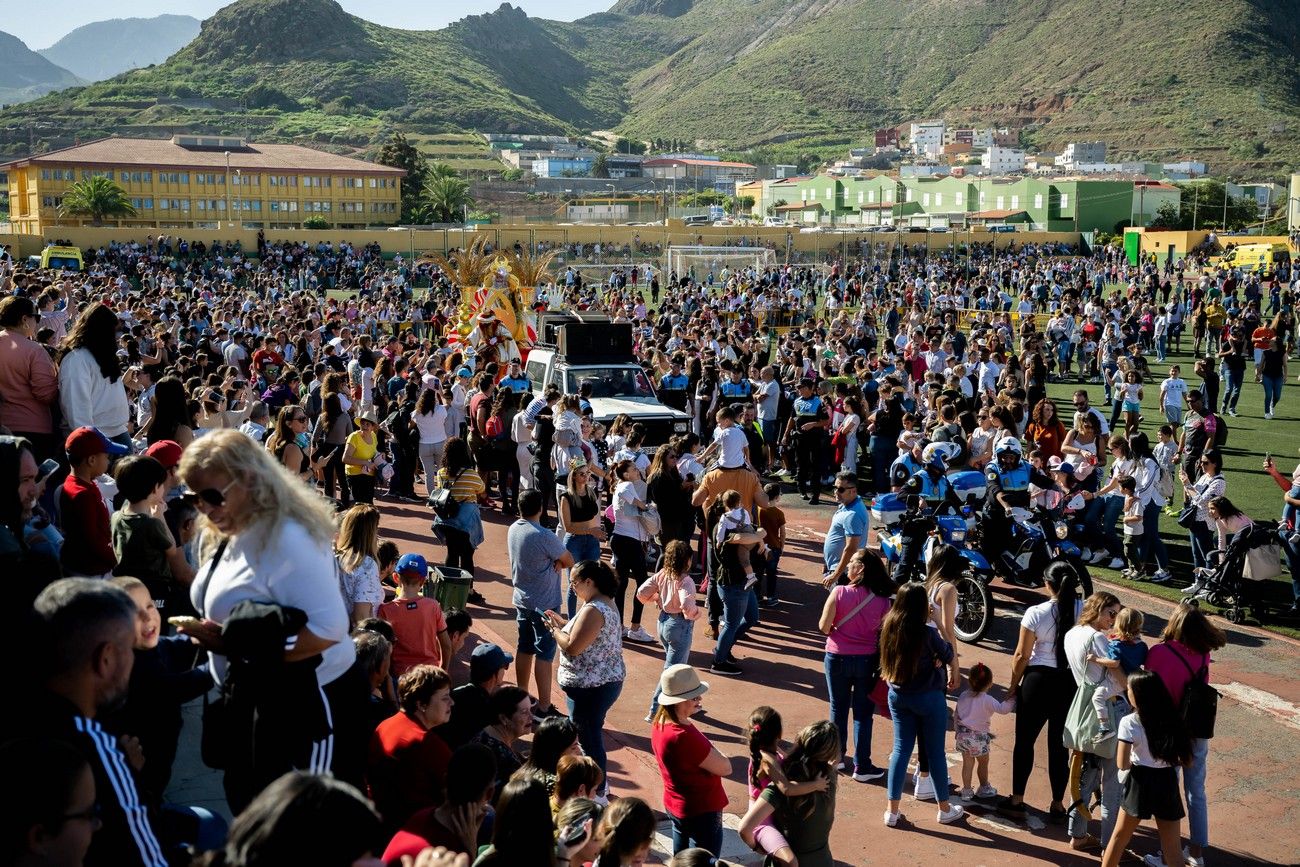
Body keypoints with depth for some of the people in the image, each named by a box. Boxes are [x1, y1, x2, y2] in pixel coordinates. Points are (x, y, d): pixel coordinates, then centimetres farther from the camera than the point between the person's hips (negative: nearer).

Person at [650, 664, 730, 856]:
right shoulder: (684, 737, -34)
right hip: (701, 813, -9)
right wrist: (710, 749, -9)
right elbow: (725, 768, -22)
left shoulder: (660, 723, -6)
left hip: (674, 806, 9)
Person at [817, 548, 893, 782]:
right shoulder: (882, 600, -11)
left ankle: (837, 755, 33)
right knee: (863, 714, 10)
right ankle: (861, 766, 15)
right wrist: (883, 665, 10)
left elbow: (823, 627, -12)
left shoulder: (839, 592, -16)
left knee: (838, 709, 18)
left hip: (838, 658, 0)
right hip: (867, 661, 0)